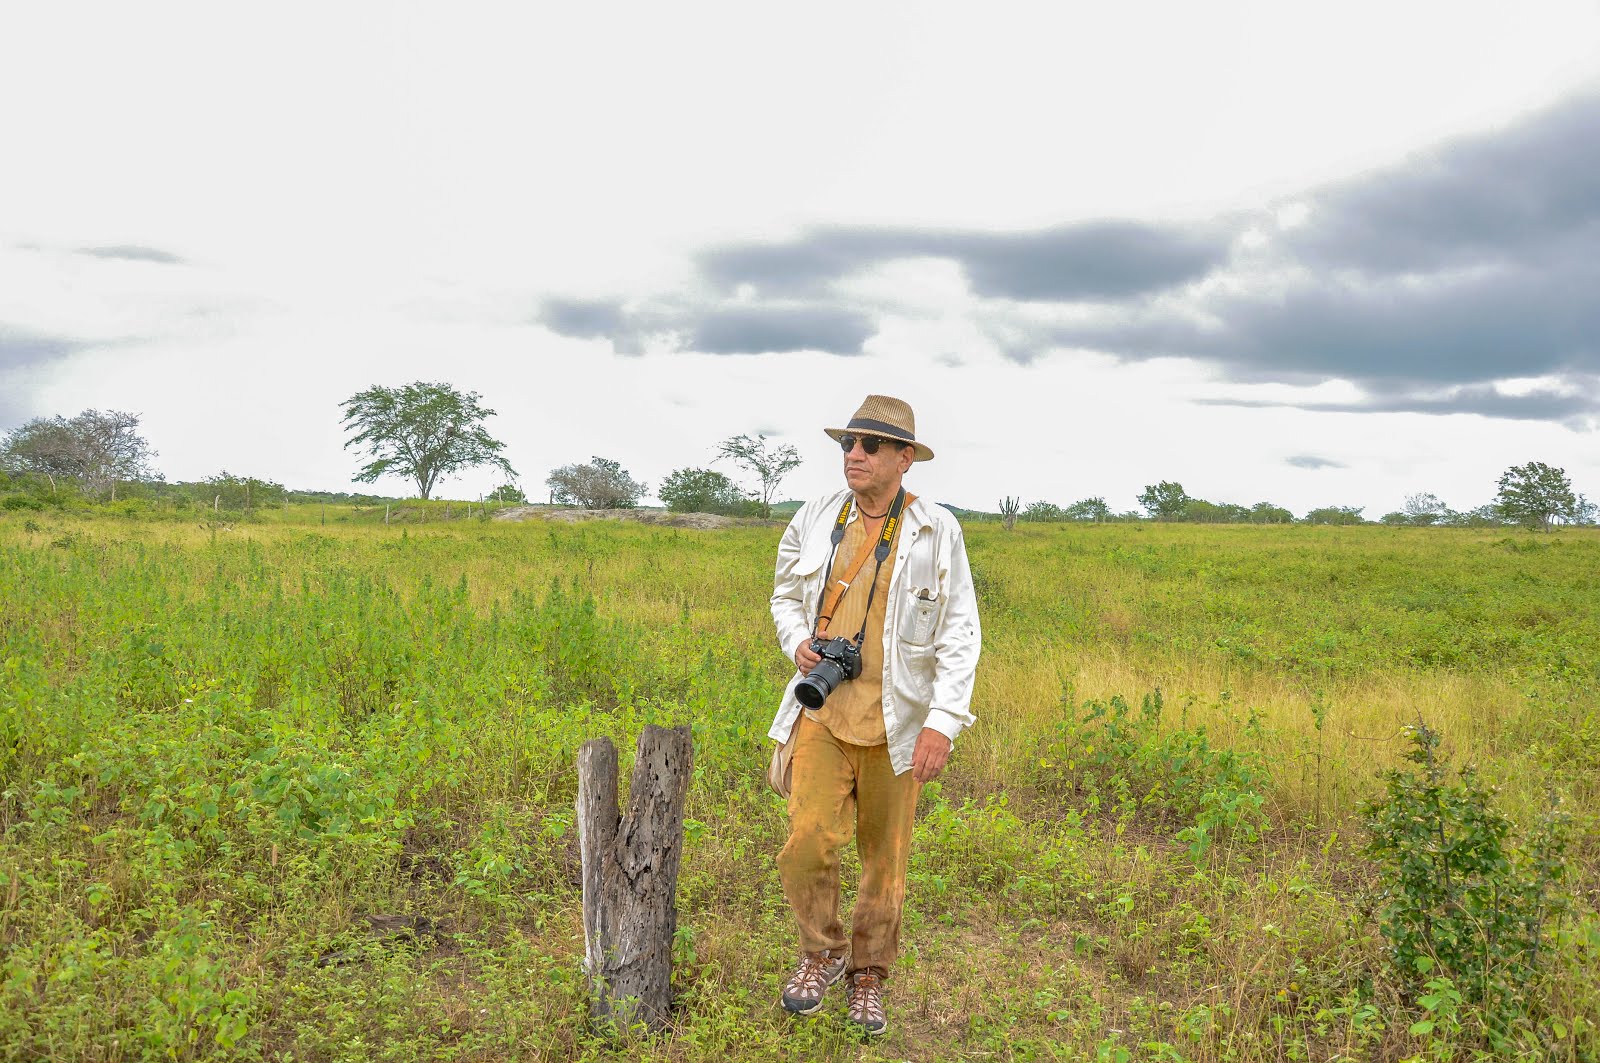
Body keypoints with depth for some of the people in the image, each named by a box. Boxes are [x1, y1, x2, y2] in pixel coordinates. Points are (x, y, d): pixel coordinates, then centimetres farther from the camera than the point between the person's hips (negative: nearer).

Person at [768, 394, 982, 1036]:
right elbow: (786, 594, 19)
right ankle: (822, 953, 15)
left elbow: (958, 634, -5)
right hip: (822, 711, 1)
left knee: (885, 858, 9)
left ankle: (869, 977, 30)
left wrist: (943, 721, -14)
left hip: (895, 721, -1)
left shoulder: (937, 532, -4)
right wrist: (797, 643, -3)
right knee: (809, 839, -12)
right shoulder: (814, 521, 4)